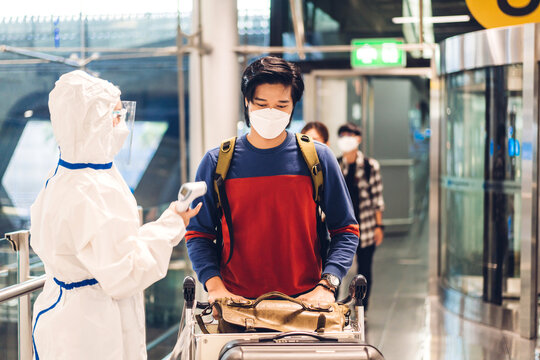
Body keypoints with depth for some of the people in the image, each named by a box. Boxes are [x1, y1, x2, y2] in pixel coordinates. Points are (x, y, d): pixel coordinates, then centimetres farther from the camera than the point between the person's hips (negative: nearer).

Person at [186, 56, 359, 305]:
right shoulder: (216, 162, 7)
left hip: (305, 302, 0)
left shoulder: (318, 158, 7)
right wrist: (215, 285, -6)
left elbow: (345, 231, 9)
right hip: (236, 302, 0)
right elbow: (199, 234, 10)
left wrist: (326, 285, -5)